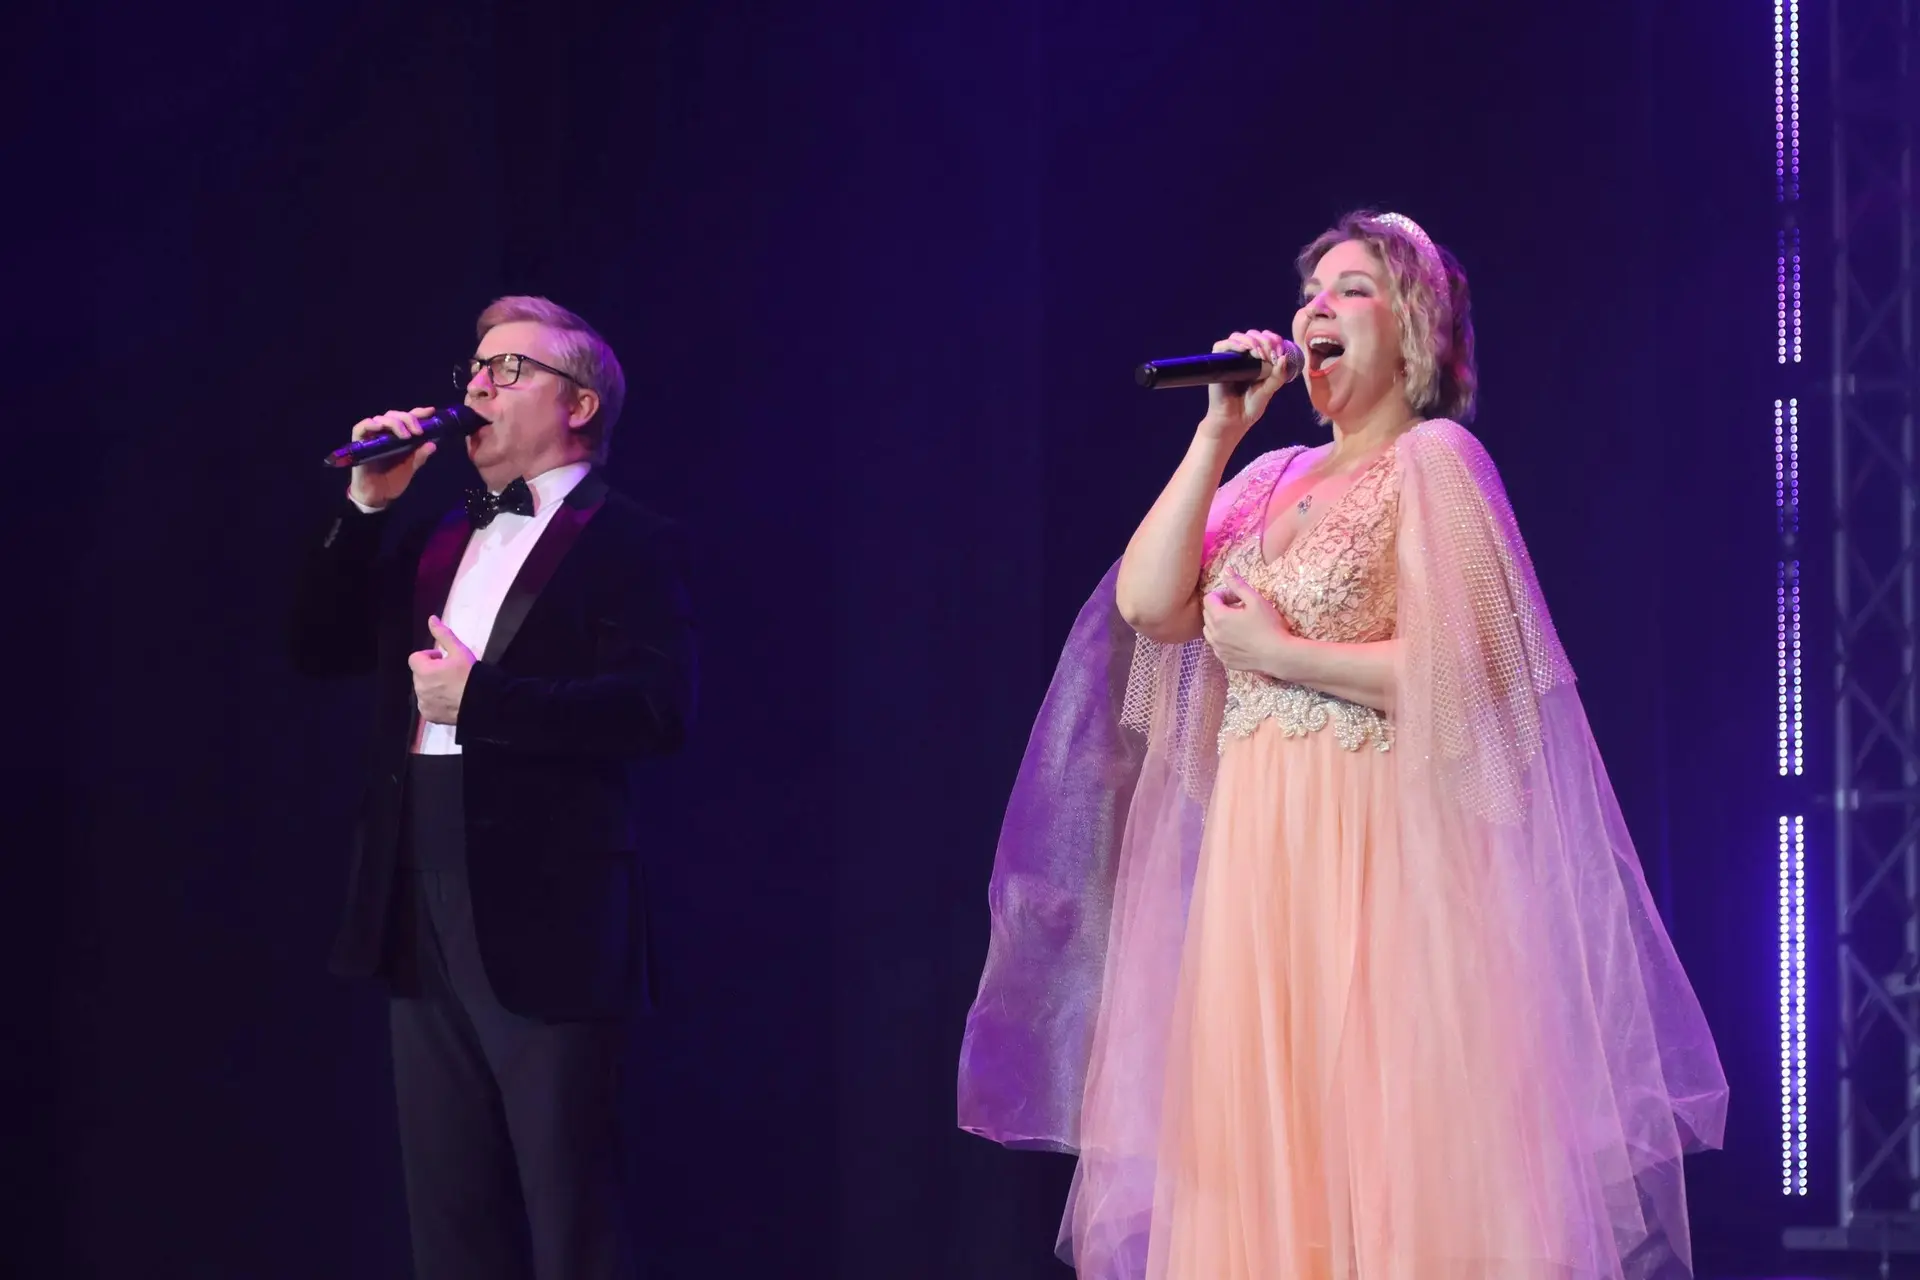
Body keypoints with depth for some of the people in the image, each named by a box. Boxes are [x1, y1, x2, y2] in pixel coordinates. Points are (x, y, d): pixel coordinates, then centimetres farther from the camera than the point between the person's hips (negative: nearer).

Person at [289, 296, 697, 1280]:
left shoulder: (628, 546, -4)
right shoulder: (435, 543, 18)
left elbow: (656, 708, -17)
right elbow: (319, 648, 13)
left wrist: (479, 699, -18)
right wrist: (365, 505, 4)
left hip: (545, 917, -7)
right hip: (421, 913, 7)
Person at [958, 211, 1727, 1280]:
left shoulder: (1432, 462, -3)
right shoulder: (1276, 481, 17)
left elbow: (1454, 672, -14)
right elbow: (1147, 604, 4)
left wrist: (1276, 653, -9)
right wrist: (1219, 430, 4)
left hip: (1376, 856, -7)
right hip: (1254, 857, 7)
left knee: (1376, 1144, -7)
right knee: (1269, 1158, 5)